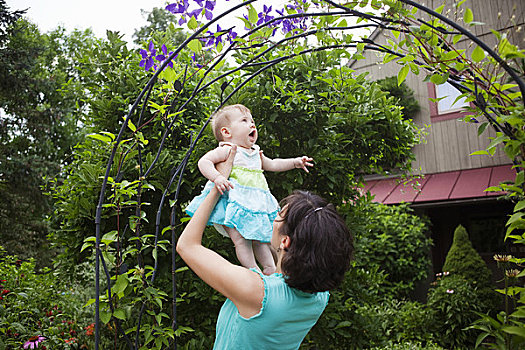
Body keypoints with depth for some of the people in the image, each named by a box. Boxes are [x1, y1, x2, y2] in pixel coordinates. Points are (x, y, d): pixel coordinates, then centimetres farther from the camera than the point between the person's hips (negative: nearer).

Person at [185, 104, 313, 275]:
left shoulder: (256, 153, 19)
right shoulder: (227, 150, -6)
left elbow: (272, 165, 32)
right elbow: (204, 161, -13)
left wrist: (295, 162, 25)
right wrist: (217, 177, -29)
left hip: (255, 205, 7)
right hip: (233, 203, -7)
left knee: (260, 239, 11)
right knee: (241, 240, -13)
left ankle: (270, 269, 19)